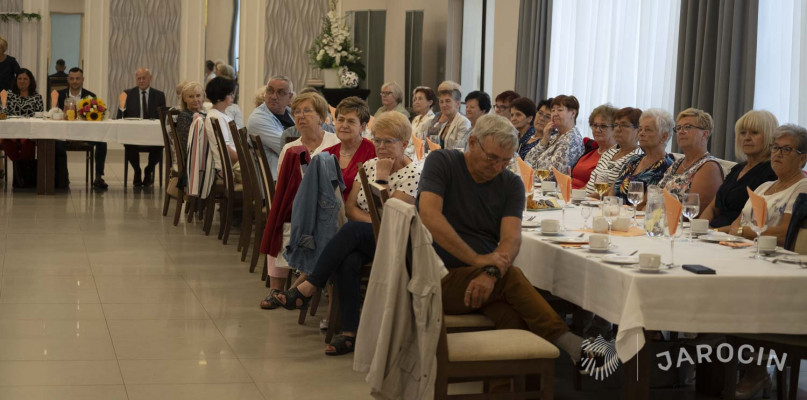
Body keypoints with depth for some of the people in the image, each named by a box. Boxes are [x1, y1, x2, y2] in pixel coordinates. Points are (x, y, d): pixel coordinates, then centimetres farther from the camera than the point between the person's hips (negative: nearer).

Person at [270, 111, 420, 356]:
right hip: (362, 241, 5)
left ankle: (308, 289, -32)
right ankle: (349, 333, -34)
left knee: (352, 230, -35)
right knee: (348, 261, -33)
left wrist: (382, 176, -10)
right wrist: (373, 221, -11)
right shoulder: (369, 165, 15)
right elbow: (350, 207, 7)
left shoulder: (412, 173, -4)